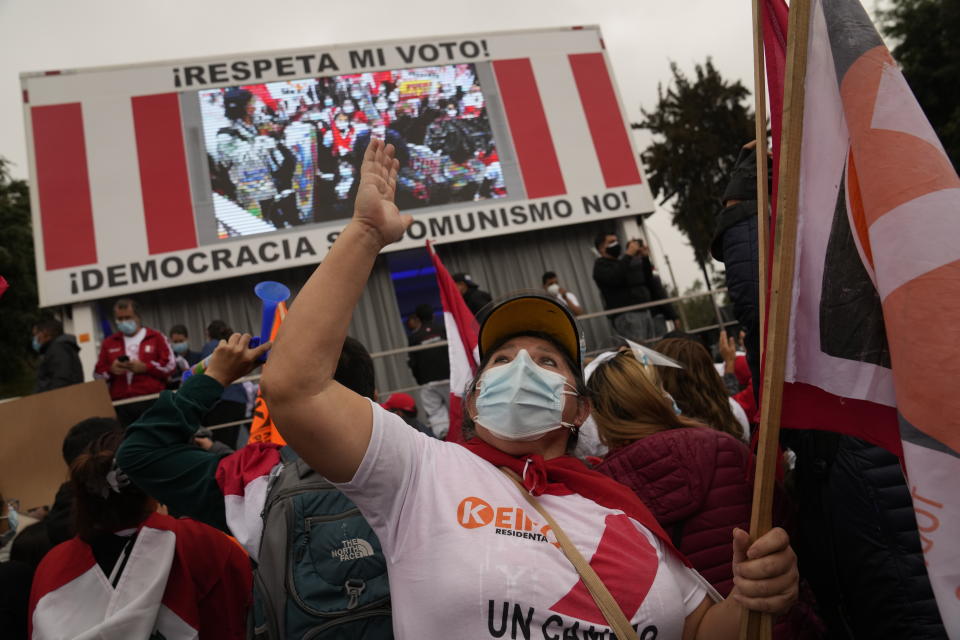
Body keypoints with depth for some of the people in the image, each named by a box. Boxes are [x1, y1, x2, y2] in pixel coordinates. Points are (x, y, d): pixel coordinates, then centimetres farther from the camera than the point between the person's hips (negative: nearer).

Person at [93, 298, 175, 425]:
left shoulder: (156, 337, 12)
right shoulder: (109, 343, 21)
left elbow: (170, 365, 2)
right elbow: (98, 373, 19)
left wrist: (144, 367, -9)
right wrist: (111, 370, -3)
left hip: (151, 402, -2)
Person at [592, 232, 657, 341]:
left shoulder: (623, 261, 24)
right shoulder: (601, 265, 2)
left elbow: (647, 280, 23)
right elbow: (615, 278, -20)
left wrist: (645, 258, 11)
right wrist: (628, 255, -14)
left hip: (645, 311, 8)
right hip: (625, 315, -8)